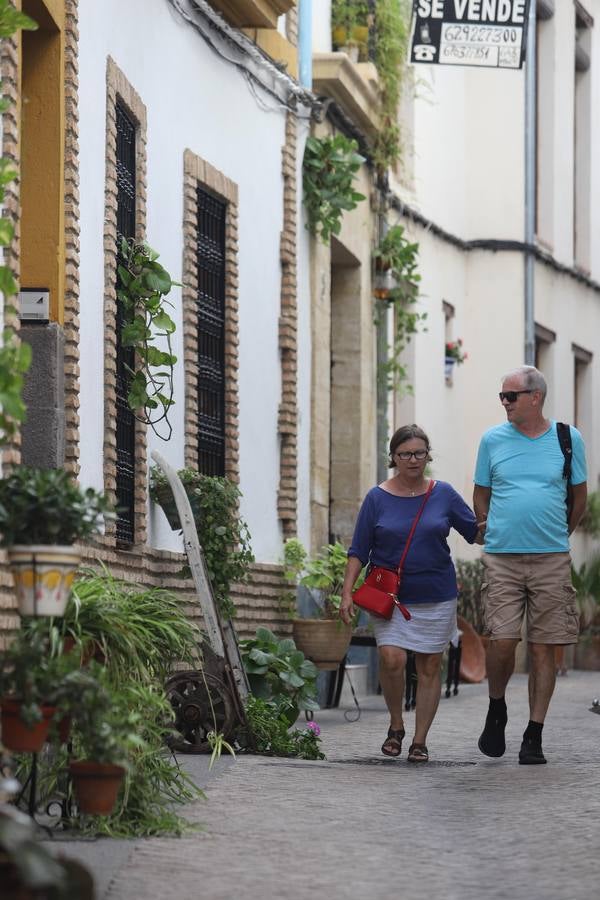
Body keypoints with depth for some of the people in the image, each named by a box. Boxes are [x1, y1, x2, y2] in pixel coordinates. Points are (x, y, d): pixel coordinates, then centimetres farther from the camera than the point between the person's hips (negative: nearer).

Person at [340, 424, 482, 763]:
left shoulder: (443, 494, 3)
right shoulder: (378, 498, 1)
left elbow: (476, 531, 9)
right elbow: (359, 551, 2)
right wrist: (347, 592, -5)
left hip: (435, 596, 1)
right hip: (389, 596, -1)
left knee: (430, 667, 2)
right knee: (392, 659, -16)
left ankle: (420, 740, 12)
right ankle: (396, 726, 5)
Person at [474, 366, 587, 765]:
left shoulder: (568, 439, 3)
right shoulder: (493, 439, 5)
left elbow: (579, 496, 15)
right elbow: (481, 495, 16)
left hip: (551, 560, 0)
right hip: (502, 558, 0)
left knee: (543, 648, 0)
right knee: (502, 641, -10)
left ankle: (534, 736, 6)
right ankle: (497, 709, 17)